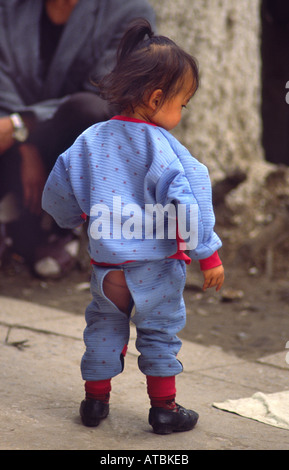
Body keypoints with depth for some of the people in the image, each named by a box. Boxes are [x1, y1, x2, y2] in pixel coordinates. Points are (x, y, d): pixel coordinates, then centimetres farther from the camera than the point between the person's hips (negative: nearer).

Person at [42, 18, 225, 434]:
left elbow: (58, 191, 8)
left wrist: (74, 218, 29)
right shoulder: (162, 146, -17)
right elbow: (188, 202, -21)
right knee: (160, 331, 12)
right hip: (157, 266, -4)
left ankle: (95, 400, 28)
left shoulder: (91, 139, -2)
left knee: (104, 326, 20)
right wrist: (209, 254, -12)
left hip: (106, 265, 4)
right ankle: (163, 408, 19)